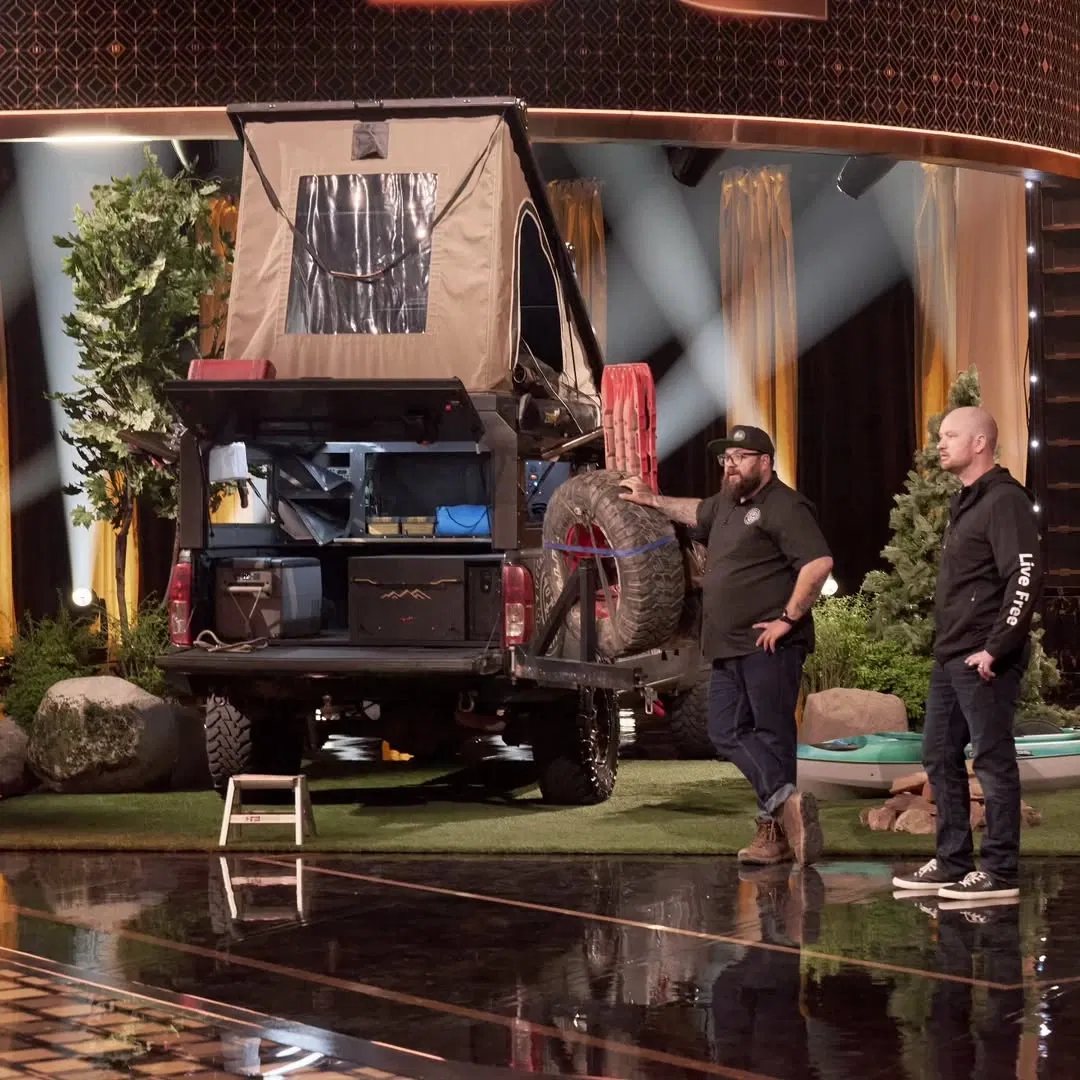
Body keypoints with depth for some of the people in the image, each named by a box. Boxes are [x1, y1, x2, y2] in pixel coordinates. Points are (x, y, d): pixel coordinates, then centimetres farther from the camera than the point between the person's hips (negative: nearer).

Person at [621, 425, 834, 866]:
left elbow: (819, 562, -22)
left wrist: (789, 617, -20)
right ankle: (785, 800, -5)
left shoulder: (785, 507, -11)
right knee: (728, 733, 1)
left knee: (773, 733, -9)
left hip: (768, 646, -10)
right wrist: (652, 500, 45)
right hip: (728, 648, 10)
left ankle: (775, 829, -12)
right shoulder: (727, 503, 19)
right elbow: (697, 513, 44)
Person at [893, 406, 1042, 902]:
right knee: (939, 756, 13)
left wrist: (996, 648, -23)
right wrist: (946, 647, 17)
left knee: (993, 760, -5)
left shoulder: (1004, 501, -12)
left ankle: (1000, 873, 0)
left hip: (984, 661, -10)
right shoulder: (965, 503, 17)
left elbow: (1025, 577, -20)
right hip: (950, 658, 10)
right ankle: (952, 863, 21)